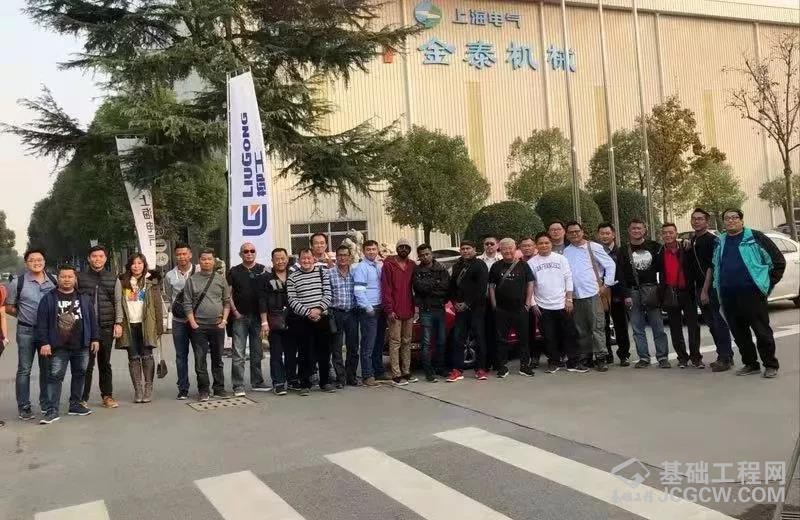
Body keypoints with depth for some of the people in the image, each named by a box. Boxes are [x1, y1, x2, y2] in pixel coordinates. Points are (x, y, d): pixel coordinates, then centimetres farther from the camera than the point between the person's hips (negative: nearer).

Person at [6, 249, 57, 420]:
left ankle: (46, 404, 24)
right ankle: (24, 407, 8)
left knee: (47, 368, 12)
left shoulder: (54, 281, 4)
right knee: (24, 369, 1)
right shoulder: (19, 282, -3)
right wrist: (23, 315, -4)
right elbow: (8, 307, 4)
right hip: (26, 331, -3)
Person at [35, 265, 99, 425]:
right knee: (55, 377, -6)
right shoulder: (48, 299, 1)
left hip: (81, 346, 3)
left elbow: (92, 319, 10)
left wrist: (95, 338, 6)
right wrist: (44, 343, -9)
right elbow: (42, 323, -3)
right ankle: (52, 410, -3)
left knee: (79, 374, 11)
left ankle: (75, 405, 24)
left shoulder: (84, 298, 9)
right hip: (58, 347, -3)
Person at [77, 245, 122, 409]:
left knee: (105, 363, 9)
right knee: (86, 364, -2)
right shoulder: (80, 278, 6)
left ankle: (107, 396, 17)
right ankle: (83, 398, 7)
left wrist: (118, 323, -1)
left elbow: (118, 302, 7)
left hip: (106, 327, 1)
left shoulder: (113, 279, 9)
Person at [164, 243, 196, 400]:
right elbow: (170, 297, 18)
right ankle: (183, 388, 14)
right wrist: (176, 307, 7)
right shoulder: (170, 276, 5)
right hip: (179, 320, 2)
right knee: (181, 356, 6)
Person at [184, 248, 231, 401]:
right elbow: (187, 304, 0)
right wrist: (192, 322, -8)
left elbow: (227, 302, 8)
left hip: (217, 326, 2)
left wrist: (224, 320, -2)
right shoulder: (192, 280, 2)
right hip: (198, 326, -1)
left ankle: (219, 388, 19)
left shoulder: (221, 279, 7)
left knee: (218, 359, 10)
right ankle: (203, 390, 11)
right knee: (200, 360, 2)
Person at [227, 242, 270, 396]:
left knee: (257, 352, 10)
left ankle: (257, 383, 20)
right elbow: (228, 294, 4)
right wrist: (235, 312, -7)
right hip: (240, 317, -2)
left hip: (258, 317, 2)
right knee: (238, 354, -3)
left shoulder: (262, 270, 6)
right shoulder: (234, 271, 4)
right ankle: (238, 386, 2)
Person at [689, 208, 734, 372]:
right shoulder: (693, 240, 15)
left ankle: (725, 358, -1)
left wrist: (705, 290, -17)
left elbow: (711, 266, -14)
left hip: (711, 287, -8)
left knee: (719, 322, -6)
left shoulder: (712, 240, -8)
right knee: (711, 323, 11)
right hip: (699, 287, 8)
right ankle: (724, 356, 19)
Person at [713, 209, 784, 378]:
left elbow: (779, 260, 1)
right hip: (728, 296, 5)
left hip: (752, 293, -5)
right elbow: (715, 267, 27)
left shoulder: (755, 237, 0)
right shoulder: (720, 243, 15)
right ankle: (751, 364, 22)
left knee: (762, 331, -1)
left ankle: (771, 365, 10)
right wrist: (718, 287, 16)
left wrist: (769, 283, -1)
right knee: (739, 333, 10)